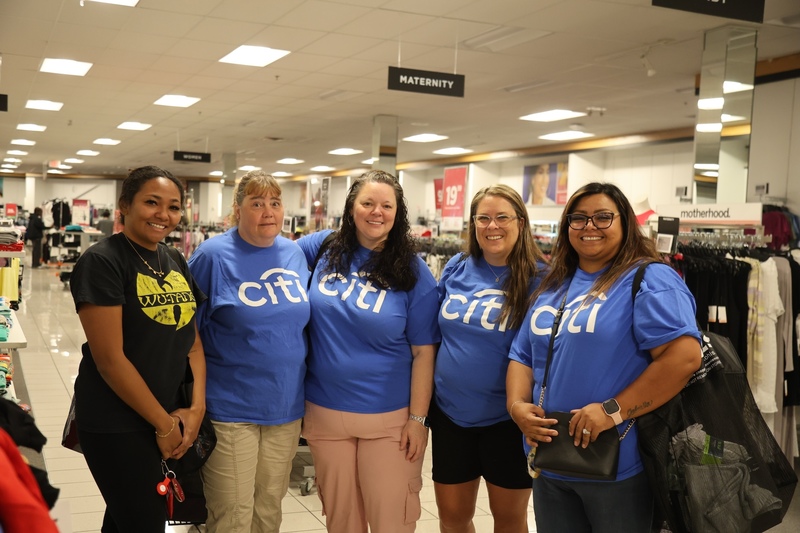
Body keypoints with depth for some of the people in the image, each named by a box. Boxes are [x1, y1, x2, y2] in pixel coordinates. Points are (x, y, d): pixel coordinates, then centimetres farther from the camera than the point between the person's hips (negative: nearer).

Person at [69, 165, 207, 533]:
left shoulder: (175, 263, 6)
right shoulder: (101, 262, -15)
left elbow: (191, 338, 9)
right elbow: (109, 358, -19)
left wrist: (196, 408, -4)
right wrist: (164, 423, -14)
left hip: (173, 416, 7)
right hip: (116, 423, -7)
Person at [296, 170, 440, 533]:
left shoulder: (413, 272, -7)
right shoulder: (323, 249, 1)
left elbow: (423, 352, -7)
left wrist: (417, 419, -9)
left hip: (390, 418, -2)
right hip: (325, 412, 3)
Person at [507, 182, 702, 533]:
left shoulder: (651, 281, -10)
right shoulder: (552, 287, 12)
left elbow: (684, 356, -22)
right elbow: (523, 356, 15)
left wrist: (614, 410, -23)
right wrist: (518, 404, -5)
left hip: (619, 466, -6)